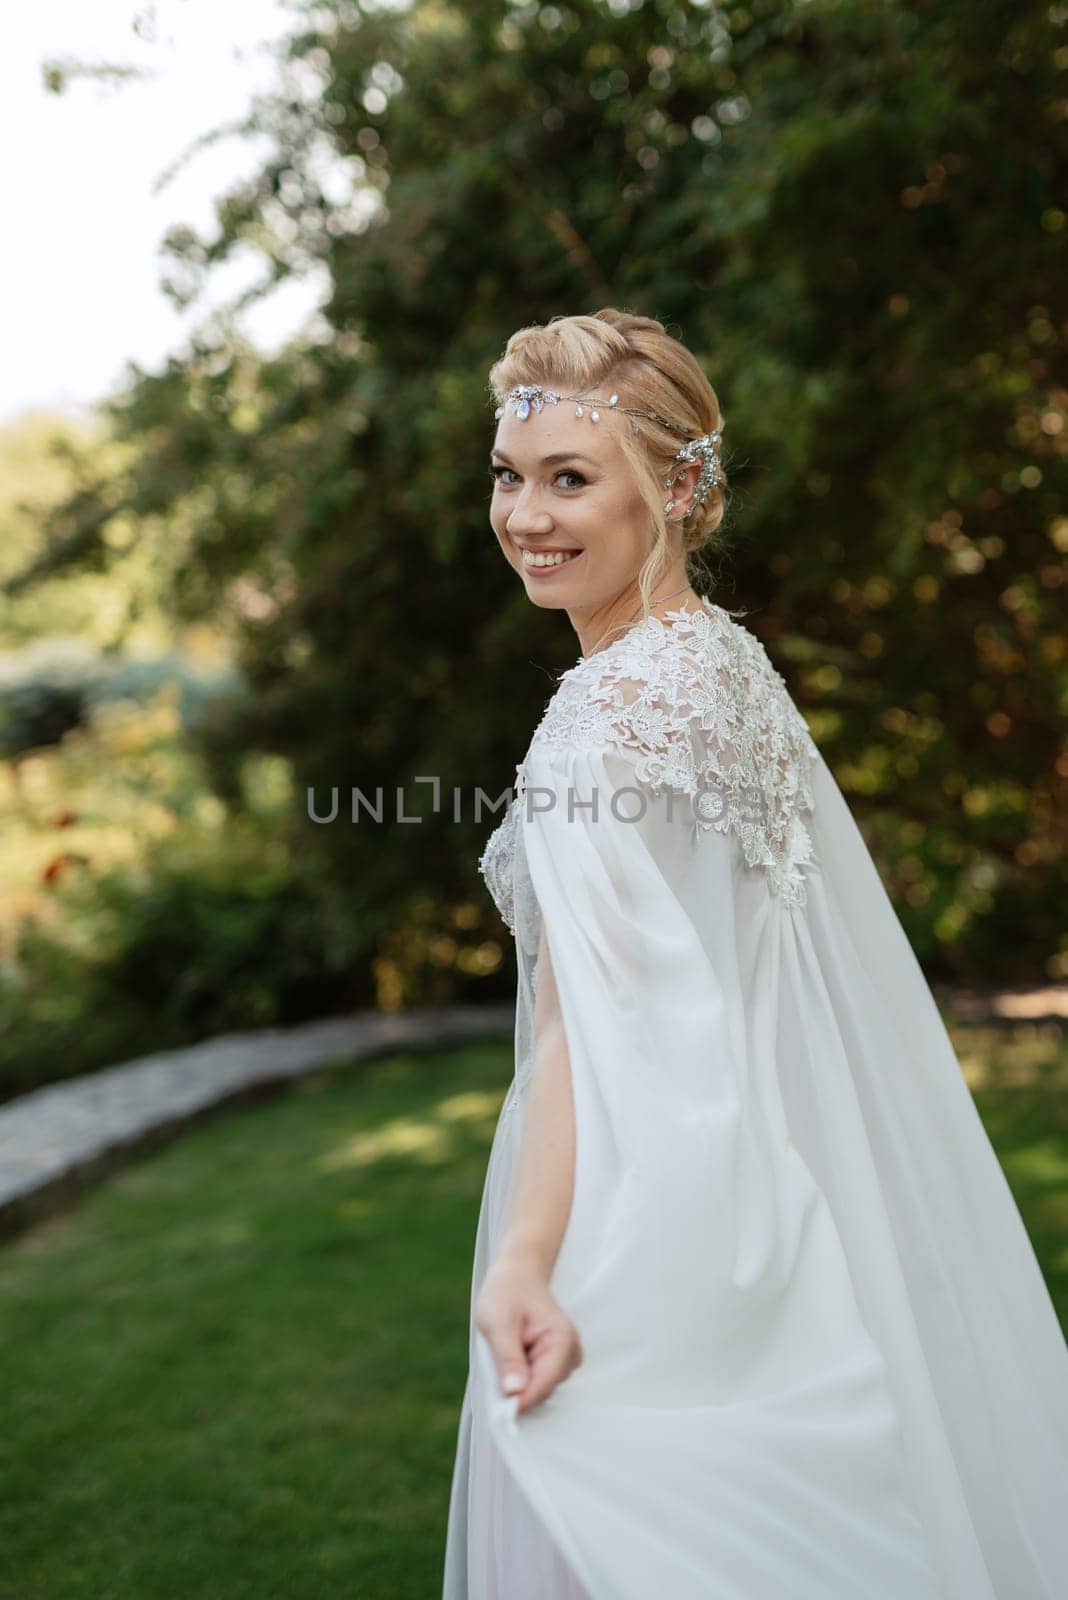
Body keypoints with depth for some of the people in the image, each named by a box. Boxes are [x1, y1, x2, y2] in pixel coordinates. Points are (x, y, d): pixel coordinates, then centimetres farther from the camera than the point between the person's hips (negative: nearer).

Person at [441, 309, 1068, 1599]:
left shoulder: (613, 706, -19)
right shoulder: (732, 662, 8)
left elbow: (592, 1006, -30)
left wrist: (523, 1257, -37)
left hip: (647, 1190, -9)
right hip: (764, 1172, 9)